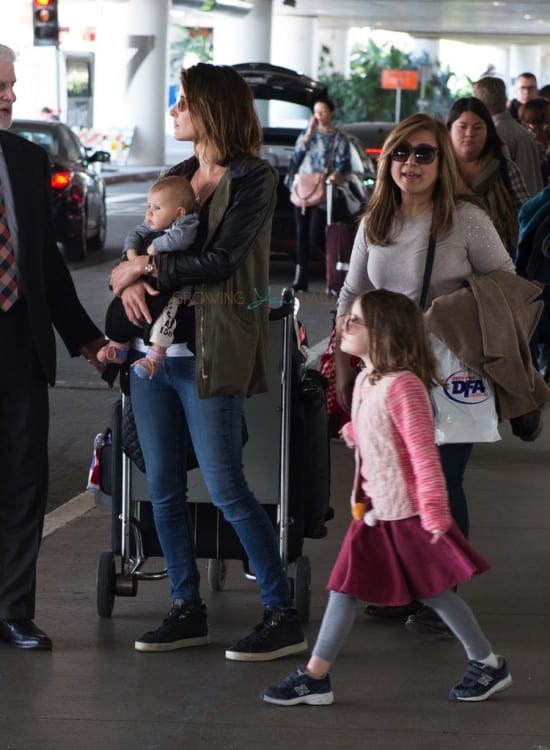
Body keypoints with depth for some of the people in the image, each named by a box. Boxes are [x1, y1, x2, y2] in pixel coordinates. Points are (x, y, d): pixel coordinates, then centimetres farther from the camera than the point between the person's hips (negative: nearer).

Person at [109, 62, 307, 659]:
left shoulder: (252, 179, -8)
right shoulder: (180, 175, 15)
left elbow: (221, 260, -16)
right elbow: (147, 242, 14)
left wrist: (145, 268, -10)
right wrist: (131, 281, -8)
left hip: (209, 356, -7)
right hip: (156, 348, 7)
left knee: (227, 490, -7)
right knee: (163, 490, 8)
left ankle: (283, 616, 1)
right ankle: (187, 609, 18)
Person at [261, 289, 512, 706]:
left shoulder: (402, 386, -21)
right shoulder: (366, 381, 7)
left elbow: (424, 452, -22)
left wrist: (434, 511, -23)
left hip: (406, 514, -8)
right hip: (373, 512, 8)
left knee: (434, 591, 3)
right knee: (345, 587, 6)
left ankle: (489, 666, 18)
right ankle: (315, 678, 10)